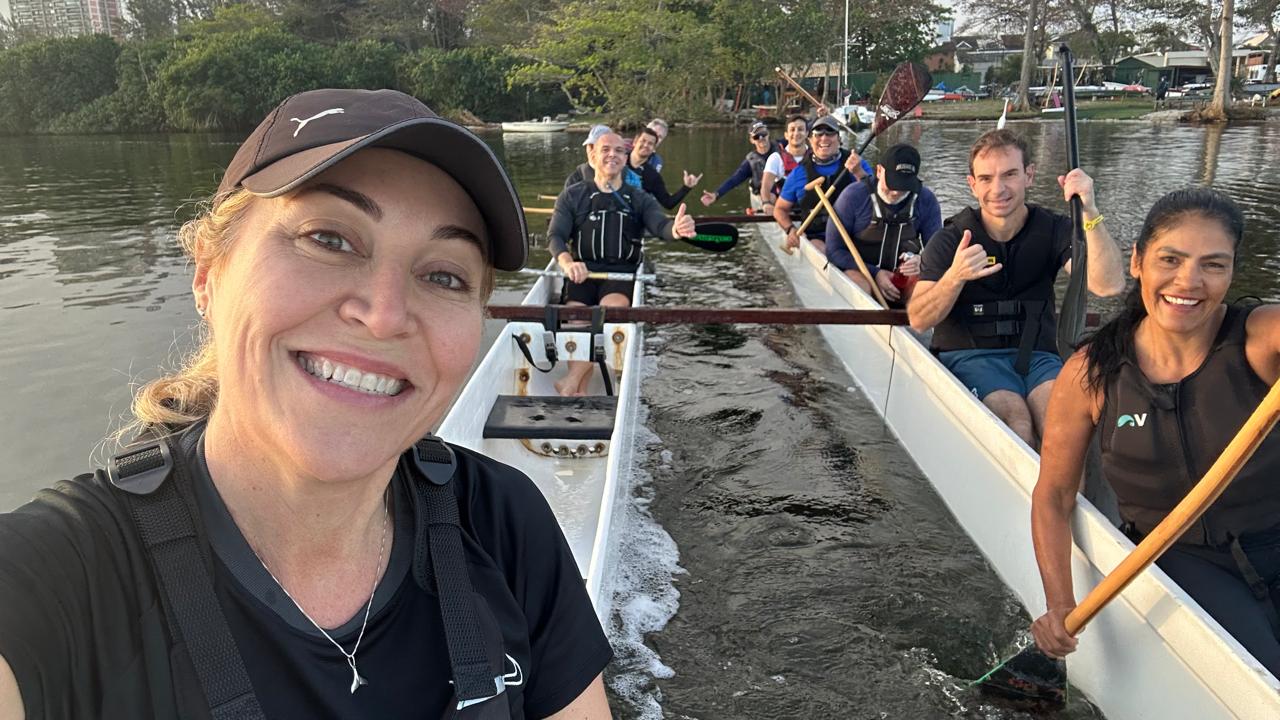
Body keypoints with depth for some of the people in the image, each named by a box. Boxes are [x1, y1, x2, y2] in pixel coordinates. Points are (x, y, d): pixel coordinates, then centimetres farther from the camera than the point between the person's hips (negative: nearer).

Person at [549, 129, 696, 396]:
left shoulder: (640, 199, 16)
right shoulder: (572, 196, 14)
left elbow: (660, 226, -2)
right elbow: (555, 236, 3)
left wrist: (675, 229, -30)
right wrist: (568, 263, -21)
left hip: (622, 273, -1)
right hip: (582, 271, 1)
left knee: (612, 308, -32)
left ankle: (571, 382, -29)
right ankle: (580, 394, -21)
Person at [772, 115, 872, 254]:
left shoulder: (857, 164, 7)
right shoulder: (799, 173, 7)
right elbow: (780, 209, 16)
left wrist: (859, 173, -23)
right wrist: (790, 229, -4)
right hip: (816, 237, 0)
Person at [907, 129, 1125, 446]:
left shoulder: (1053, 229, 3)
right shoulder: (950, 240, -2)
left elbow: (1109, 285, -15)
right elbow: (918, 321, -11)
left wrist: (1090, 212, -26)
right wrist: (955, 277, -30)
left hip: (1036, 355, 2)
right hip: (968, 355, -1)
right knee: (1016, 419, -30)